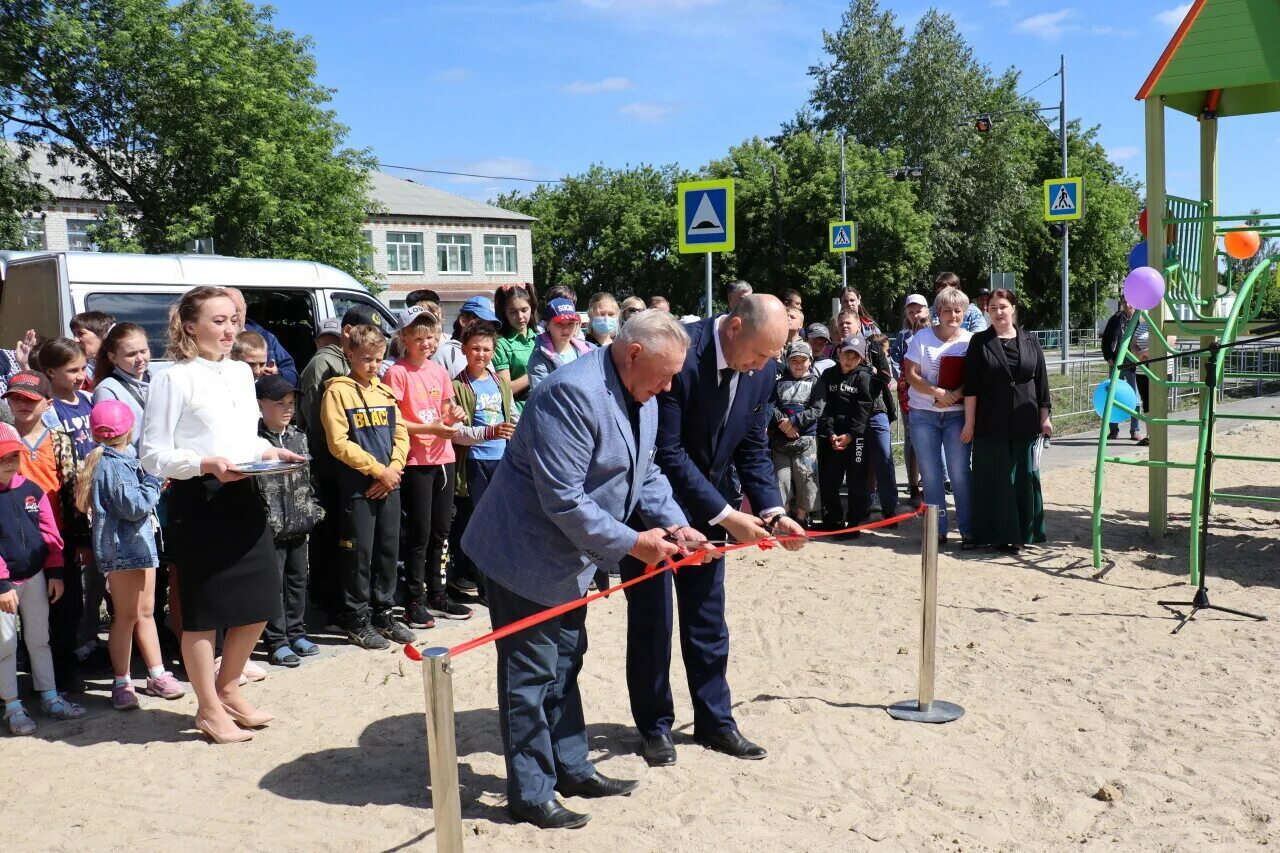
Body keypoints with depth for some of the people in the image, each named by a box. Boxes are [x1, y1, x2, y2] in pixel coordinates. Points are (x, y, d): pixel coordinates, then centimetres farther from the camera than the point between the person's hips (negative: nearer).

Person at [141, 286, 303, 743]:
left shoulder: (241, 372, 12)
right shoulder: (175, 378, -9)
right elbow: (153, 456, -11)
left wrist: (269, 452, 1)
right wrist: (206, 464, -24)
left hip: (242, 497, 7)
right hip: (197, 502, -7)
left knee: (258, 605, 12)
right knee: (203, 611, 4)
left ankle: (228, 689, 32)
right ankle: (209, 709, 20)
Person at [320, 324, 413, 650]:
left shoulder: (384, 391, 11)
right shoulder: (338, 391, -5)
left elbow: (401, 435, 10)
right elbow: (339, 443, -13)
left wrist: (393, 469, -7)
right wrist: (378, 470, -13)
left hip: (388, 484, 5)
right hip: (357, 487, -5)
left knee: (388, 550, 10)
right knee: (359, 553, 0)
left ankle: (383, 614, 23)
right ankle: (357, 621, 12)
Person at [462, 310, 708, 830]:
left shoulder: (640, 396, 2)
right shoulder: (573, 394, -29)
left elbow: (645, 472, 11)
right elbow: (563, 498, -30)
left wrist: (673, 524, -5)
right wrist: (630, 542, -23)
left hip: (566, 556, 10)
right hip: (525, 553, -9)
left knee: (565, 664, 19)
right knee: (532, 674, 1)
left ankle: (571, 770, 33)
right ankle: (531, 794, 14)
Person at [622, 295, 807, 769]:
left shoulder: (763, 369, -7)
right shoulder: (679, 354, -28)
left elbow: (753, 448, 2)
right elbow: (667, 453, -26)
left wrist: (771, 511, -12)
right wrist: (725, 515, -26)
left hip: (707, 505, 6)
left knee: (708, 619, 12)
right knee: (651, 619, 3)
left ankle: (714, 720, 24)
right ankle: (655, 726, 19)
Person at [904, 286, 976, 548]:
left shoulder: (970, 340, 1)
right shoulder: (922, 337, 0)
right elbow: (911, 374, -4)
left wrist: (957, 393, -19)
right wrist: (937, 392, -17)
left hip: (957, 414, -1)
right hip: (923, 414, 1)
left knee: (960, 474, -2)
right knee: (930, 475, 5)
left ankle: (968, 532, 4)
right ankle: (938, 530, 15)